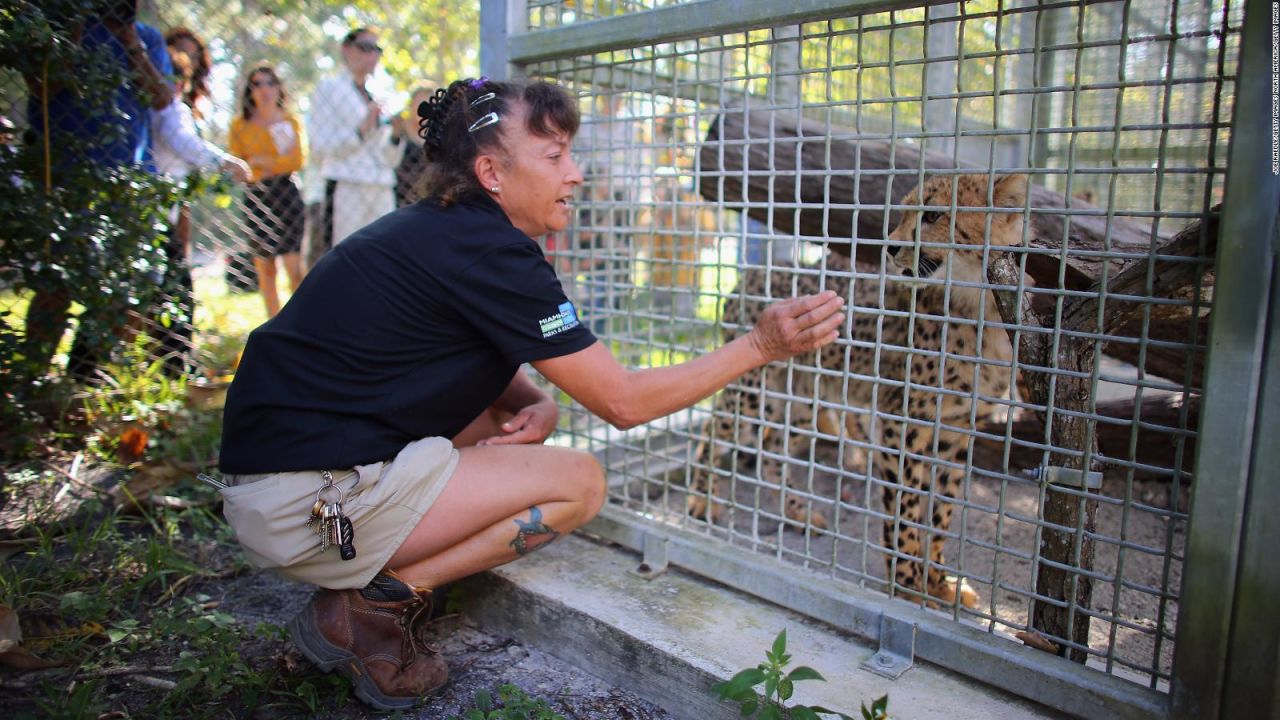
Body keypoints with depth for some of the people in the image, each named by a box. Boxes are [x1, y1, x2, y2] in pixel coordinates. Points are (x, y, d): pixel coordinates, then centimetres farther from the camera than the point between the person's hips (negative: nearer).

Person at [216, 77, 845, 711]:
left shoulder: (441, 230, 11)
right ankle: (370, 605, -5)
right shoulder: (490, 252, -17)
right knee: (578, 481, -6)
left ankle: (379, 571, 9)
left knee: (507, 416, 17)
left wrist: (537, 406, -3)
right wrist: (759, 346, -9)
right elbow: (623, 402, -14)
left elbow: (490, 361, 19)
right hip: (305, 502, -9)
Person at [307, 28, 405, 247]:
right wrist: (361, 130, -14)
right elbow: (322, 147, -5)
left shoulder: (374, 97, 21)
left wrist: (395, 135, 0)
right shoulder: (328, 87, 5)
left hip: (382, 193, 6)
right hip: (346, 187, -6)